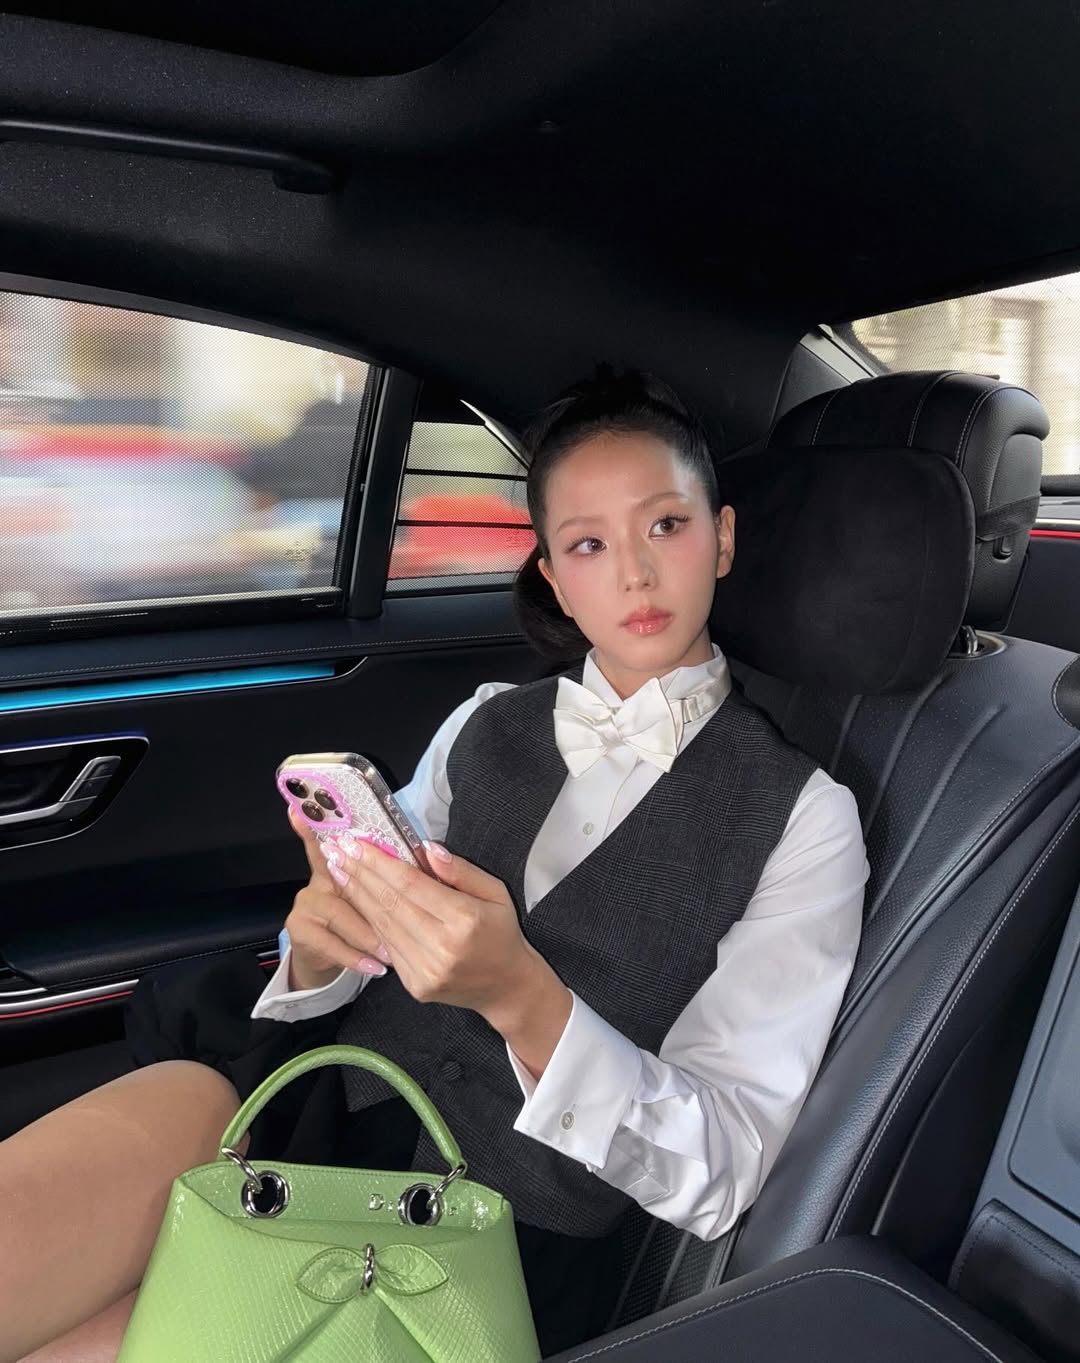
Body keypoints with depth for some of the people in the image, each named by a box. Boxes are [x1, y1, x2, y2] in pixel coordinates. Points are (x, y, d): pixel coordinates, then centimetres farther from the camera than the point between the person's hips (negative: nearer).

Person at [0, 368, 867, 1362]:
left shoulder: (801, 813, -4)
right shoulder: (487, 726, 8)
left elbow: (722, 1170, -8)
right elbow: (340, 980, 9)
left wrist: (522, 998, -24)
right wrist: (322, 946, -15)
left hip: (514, 1225, -3)